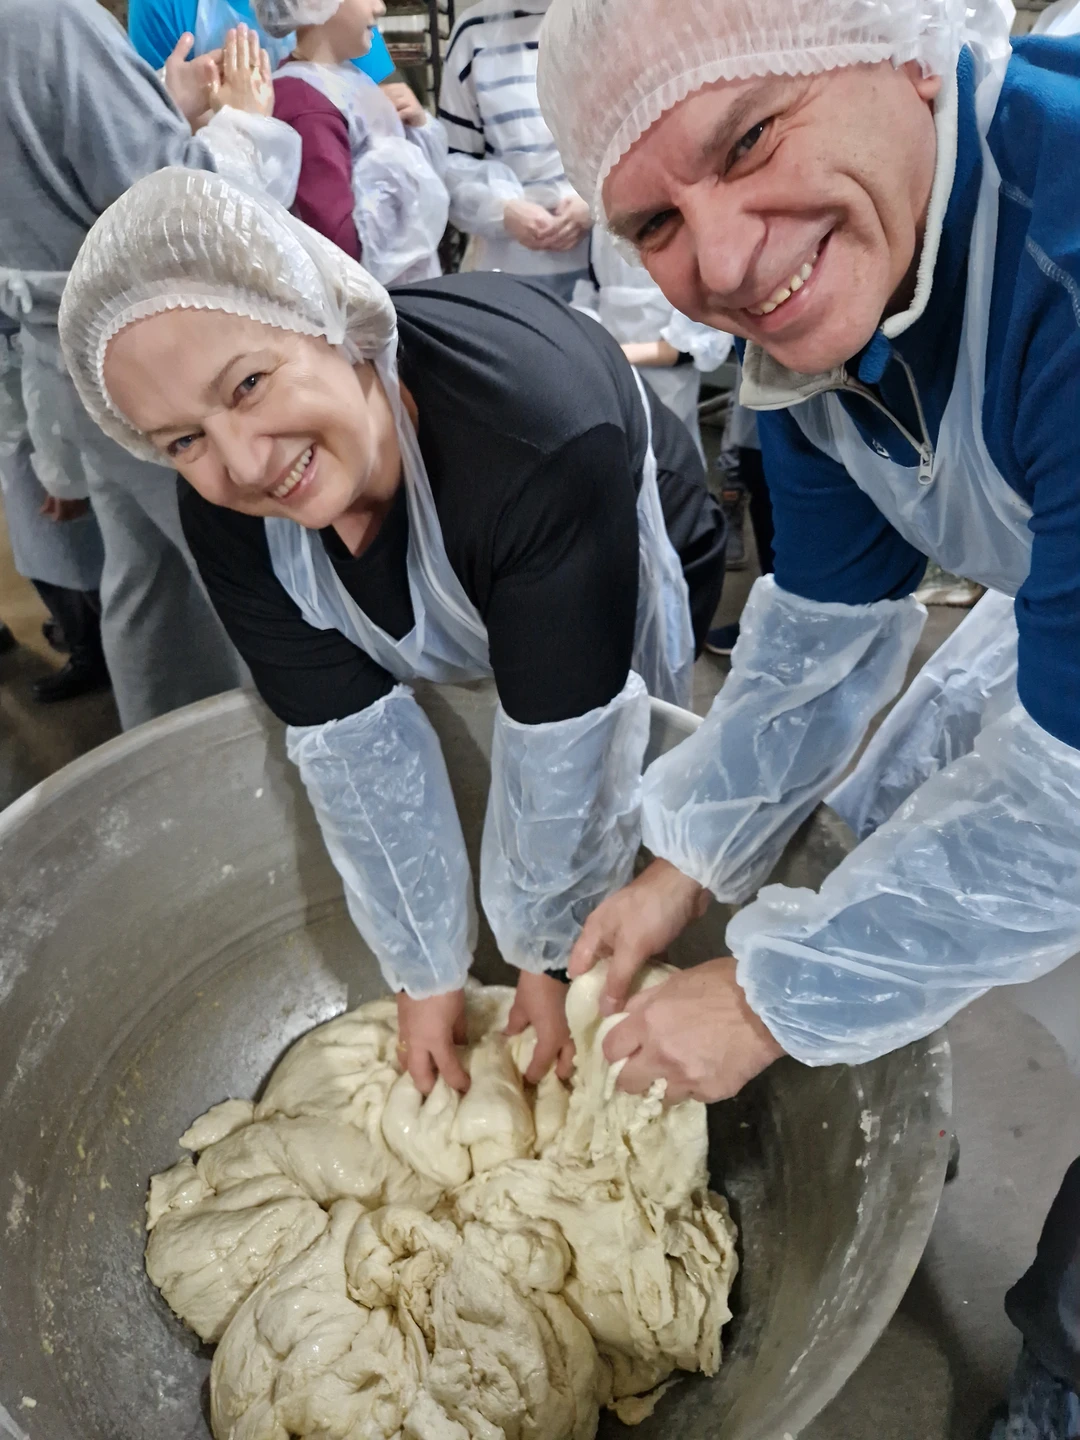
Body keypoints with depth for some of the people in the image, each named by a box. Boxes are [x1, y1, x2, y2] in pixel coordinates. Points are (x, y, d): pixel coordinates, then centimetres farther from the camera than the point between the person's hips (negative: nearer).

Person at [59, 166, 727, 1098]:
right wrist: (429, 976, -17)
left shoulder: (543, 441, -45)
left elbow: (560, 750, -37)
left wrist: (551, 955, -23)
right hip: (444, 640, 4)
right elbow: (356, 746, -24)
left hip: (626, 596, -3)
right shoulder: (225, 513, -28)